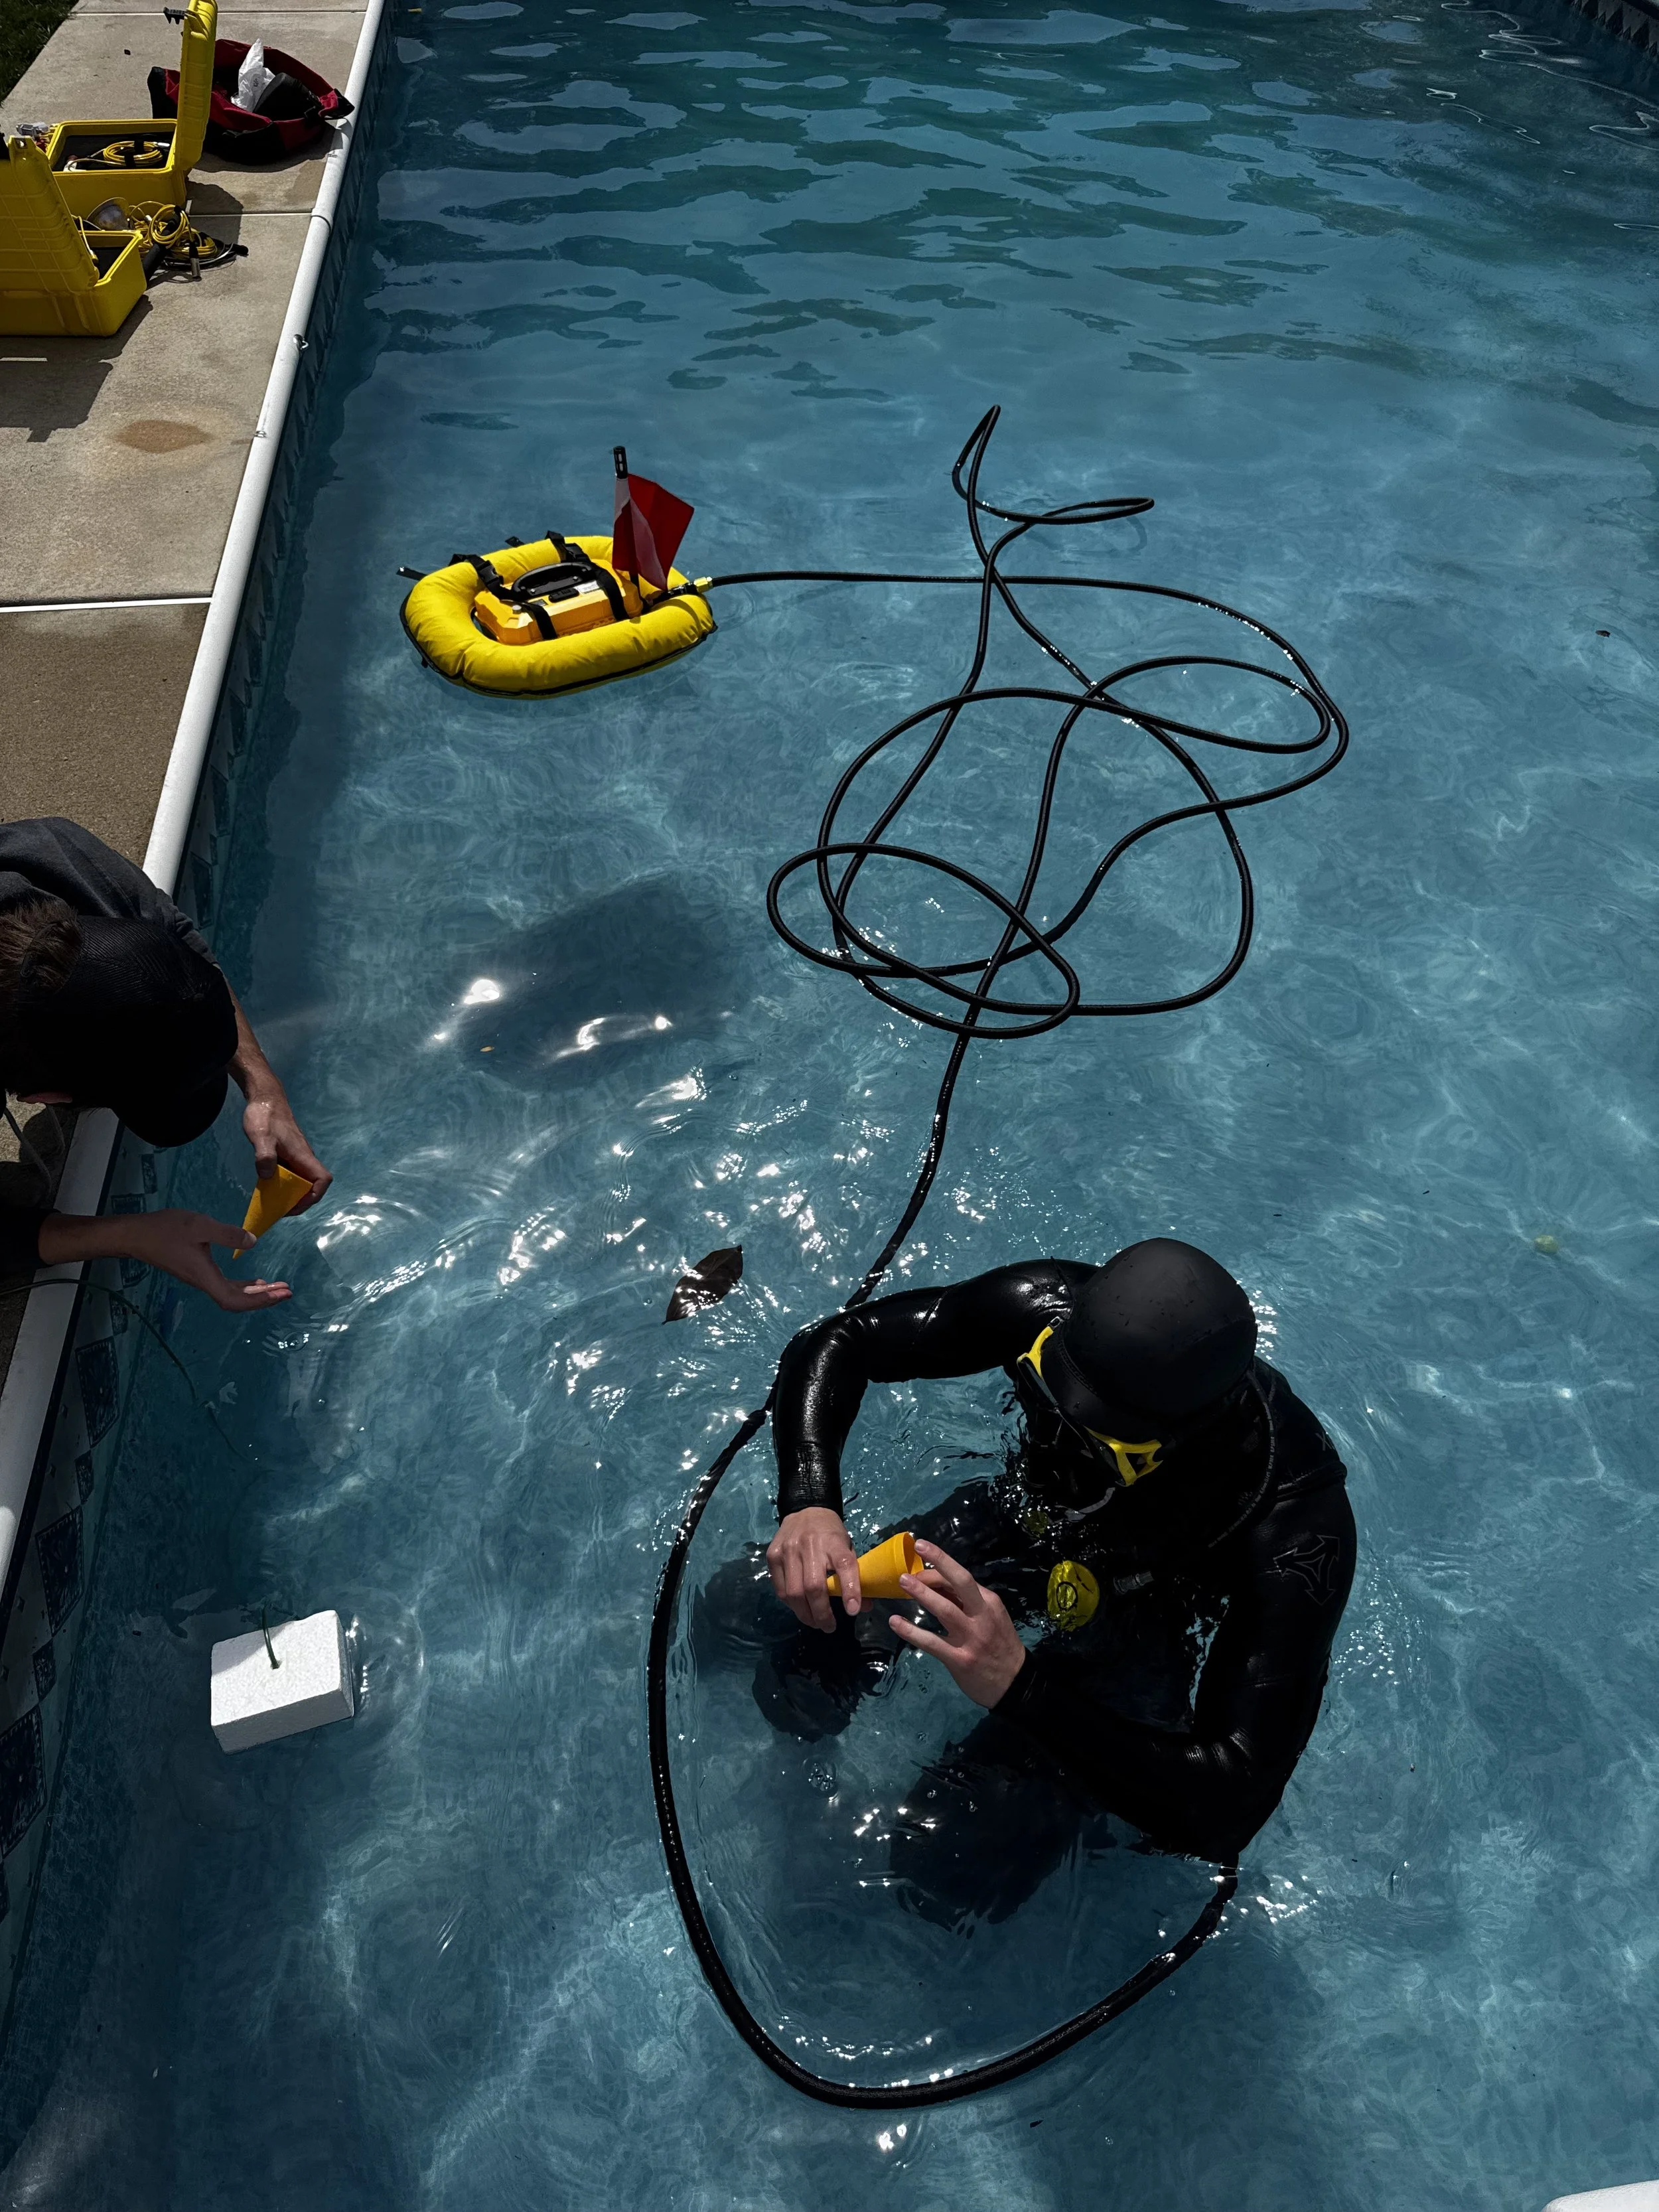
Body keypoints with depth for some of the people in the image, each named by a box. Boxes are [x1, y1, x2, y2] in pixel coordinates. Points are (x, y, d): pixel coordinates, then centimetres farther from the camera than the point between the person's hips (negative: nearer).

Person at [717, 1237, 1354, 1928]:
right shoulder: (1051, 1308, -32)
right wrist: (807, 1503, -35)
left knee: (945, 1878, -16)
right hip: (1028, 1522, 3)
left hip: (1150, 1632, -2)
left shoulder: (1297, 1529, -39)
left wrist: (1019, 1684, -50)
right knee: (797, 1689, -14)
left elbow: (1227, 1813, -39)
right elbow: (835, 1342, -18)